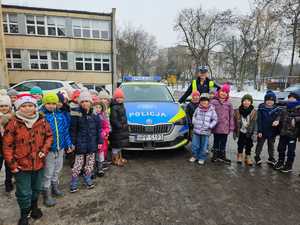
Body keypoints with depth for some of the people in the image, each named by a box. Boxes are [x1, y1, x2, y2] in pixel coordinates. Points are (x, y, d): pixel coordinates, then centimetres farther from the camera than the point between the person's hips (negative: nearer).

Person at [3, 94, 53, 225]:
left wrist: (44, 150, -7)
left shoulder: (42, 121, -3)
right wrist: (12, 164, -10)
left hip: (39, 163, 3)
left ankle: (34, 207, 48)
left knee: (36, 189, 23)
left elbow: (49, 136, 7)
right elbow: (7, 145, -9)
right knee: (24, 193, 9)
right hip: (21, 165, -3)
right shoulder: (13, 123, -12)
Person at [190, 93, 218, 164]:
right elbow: (194, 116, 18)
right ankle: (195, 156, 31)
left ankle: (202, 158, 26)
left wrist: (210, 126, -8)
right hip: (196, 131, 2)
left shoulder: (211, 110, -4)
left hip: (206, 132, -2)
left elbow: (215, 120, 2)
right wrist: (194, 122, 5)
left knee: (203, 147, 7)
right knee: (194, 145, 9)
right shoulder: (198, 109, 3)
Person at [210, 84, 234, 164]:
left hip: (225, 127, 1)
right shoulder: (213, 102, -2)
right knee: (216, 141, 12)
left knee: (223, 142, 11)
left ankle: (222, 156, 25)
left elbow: (231, 116, 5)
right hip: (216, 127, -1)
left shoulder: (229, 104, 2)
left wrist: (231, 127, 2)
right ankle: (215, 155, 24)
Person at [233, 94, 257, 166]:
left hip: (249, 133, 0)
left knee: (249, 145, 8)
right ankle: (239, 155, 30)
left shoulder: (254, 112, -8)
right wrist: (235, 132, 3)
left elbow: (255, 123, -7)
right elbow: (235, 122, 1)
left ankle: (248, 157, 24)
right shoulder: (237, 111, -5)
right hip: (241, 132, 1)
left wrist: (254, 133, -11)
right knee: (240, 144, 11)